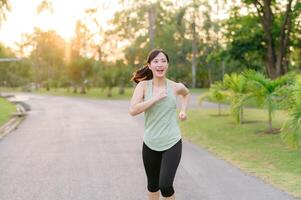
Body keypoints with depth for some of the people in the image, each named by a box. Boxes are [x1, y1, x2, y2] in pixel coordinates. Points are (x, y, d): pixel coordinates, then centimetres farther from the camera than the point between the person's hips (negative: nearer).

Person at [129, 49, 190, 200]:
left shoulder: (176, 87, -3)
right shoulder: (143, 85, -7)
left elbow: (186, 93, 22)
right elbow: (132, 110, -21)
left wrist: (183, 110, 7)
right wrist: (156, 98, -21)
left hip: (172, 144, -1)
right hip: (150, 144, 1)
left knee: (165, 186, -14)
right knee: (152, 185, 17)